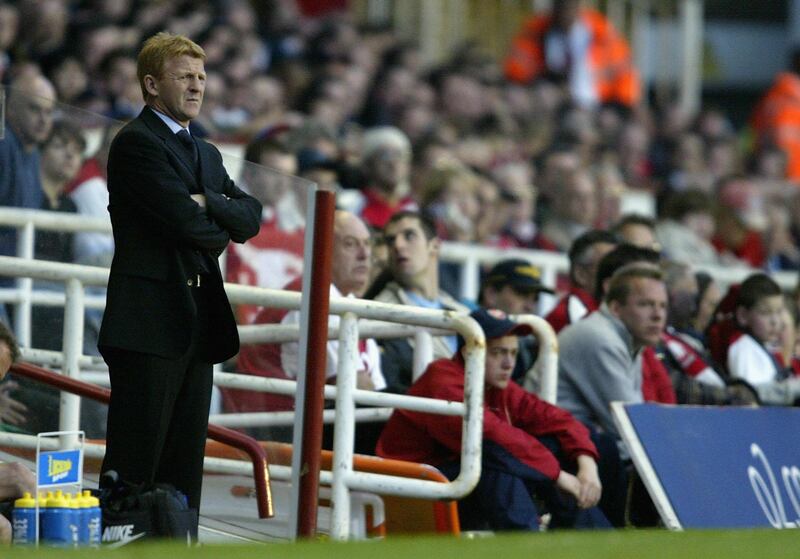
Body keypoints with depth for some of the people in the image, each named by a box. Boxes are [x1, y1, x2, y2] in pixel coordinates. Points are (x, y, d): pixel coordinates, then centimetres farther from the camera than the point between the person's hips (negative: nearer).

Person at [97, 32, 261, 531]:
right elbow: (187, 220, -17)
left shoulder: (206, 153, 21)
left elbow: (251, 217, 8)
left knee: (185, 465, 9)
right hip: (149, 320, -8)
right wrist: (222, 229, 3)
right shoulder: (136, 142, -7)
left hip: (199, 321, 8)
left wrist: (208, 204, -10)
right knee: (134, 464, -6)